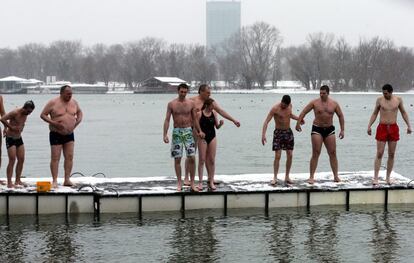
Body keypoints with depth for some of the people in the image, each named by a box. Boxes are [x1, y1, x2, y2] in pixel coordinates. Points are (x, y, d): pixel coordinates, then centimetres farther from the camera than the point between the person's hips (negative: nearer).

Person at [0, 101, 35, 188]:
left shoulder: (25, 114, 5)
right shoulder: (15, 113, -19)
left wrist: (21, 128, 5)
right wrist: (11, 127, -21)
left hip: (19, 138, 8)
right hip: (10, 138, -8)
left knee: (21, 159, 5)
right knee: (12, 160, -11)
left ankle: (18, 180, 15)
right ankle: (9, 183, -9)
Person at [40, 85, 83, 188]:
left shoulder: (74, 102, 5)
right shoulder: (53, 103, -10)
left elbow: (79, 112, 22)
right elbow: (43, 115, -7)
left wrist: (77, 121, 3)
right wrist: (53, 123, -19)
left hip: (69, 134, 5)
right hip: (56, 134, -5)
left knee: (69, 157, 1)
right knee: (55, 158, -5)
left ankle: (67, 179, 7)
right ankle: (55, 181, -3)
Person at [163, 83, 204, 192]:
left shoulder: (191, 103, 3)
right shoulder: (171, 104, -1)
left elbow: (194, 119, 10)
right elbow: (167, 120, -1)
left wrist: (199, 131, 2)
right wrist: (165, 135, -9)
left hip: (188, 131, 1)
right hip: (177, 132, -1)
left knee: (192, 158, -6)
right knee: (177, 159, 1)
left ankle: (192, 183, 2)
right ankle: (179, 183, 11)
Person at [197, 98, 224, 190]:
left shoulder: (214, 113, 2)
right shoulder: (199, 114, -9)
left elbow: (217, 127, 6)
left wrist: (220, 124, -14)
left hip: (212, 137, 4)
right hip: (203, 138, -3)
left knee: (212, 160, 4)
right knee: (202, 160, 0)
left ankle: (211, 181, 11)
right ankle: (200, 182, 5)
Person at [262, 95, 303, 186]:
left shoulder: (290, 106, 0)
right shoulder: (275, 108, -17)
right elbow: (266, 122, -20)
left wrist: (299, 118, 4)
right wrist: (263, 135, -31)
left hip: (288, 132, 5)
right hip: (278, 132, -5)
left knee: (290, 155, 2)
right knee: (277, 156, -10)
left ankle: (287, 177, 12)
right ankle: (275, 178, -5)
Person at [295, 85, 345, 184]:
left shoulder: (334, 104, 2)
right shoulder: (315, 102, -4)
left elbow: (341, 116, 10)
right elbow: (303, 112, -1)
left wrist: (342, 130, 4)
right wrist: (298, 123, -11)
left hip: (329, 129, 2)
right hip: (317, 129, -2)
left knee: (333, 153, 2)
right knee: (315, 153, -7)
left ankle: (336, 176, 8)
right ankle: (311, 177, -3)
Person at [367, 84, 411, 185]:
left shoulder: (398, 99, 1)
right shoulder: (380, 100, -1)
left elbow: (403, 113, 13)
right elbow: (374, 114, 7)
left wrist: (408, 125, 7)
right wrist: (369, 126, -3)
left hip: (393, 128, 2)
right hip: (382, 128, -2)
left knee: (391, 154, 4)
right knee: (379, 154, -6)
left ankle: (388, 177, 13)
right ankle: (375, 178, -5)